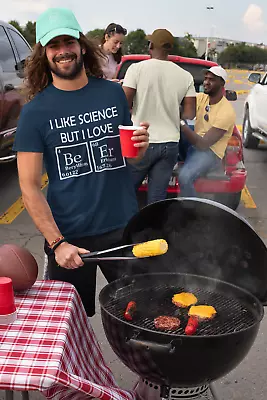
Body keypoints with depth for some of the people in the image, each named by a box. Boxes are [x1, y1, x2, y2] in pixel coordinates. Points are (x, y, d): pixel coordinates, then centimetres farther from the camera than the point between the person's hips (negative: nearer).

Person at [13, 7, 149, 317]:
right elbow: (29, 186, -9)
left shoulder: (113, 93, 2)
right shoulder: (35, 111, -7)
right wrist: (56, 243, -18)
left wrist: (141, 146, -10)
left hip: (124, 226, 3)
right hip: (69, 234, -2)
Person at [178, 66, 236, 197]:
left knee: (185, 177, -35)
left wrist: (181, 123, -31)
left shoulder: (226, 111, -19)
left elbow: (203, 144, -25)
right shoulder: (201, 97, 4)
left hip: (210, 152, -7)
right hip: (192, 144, 7)